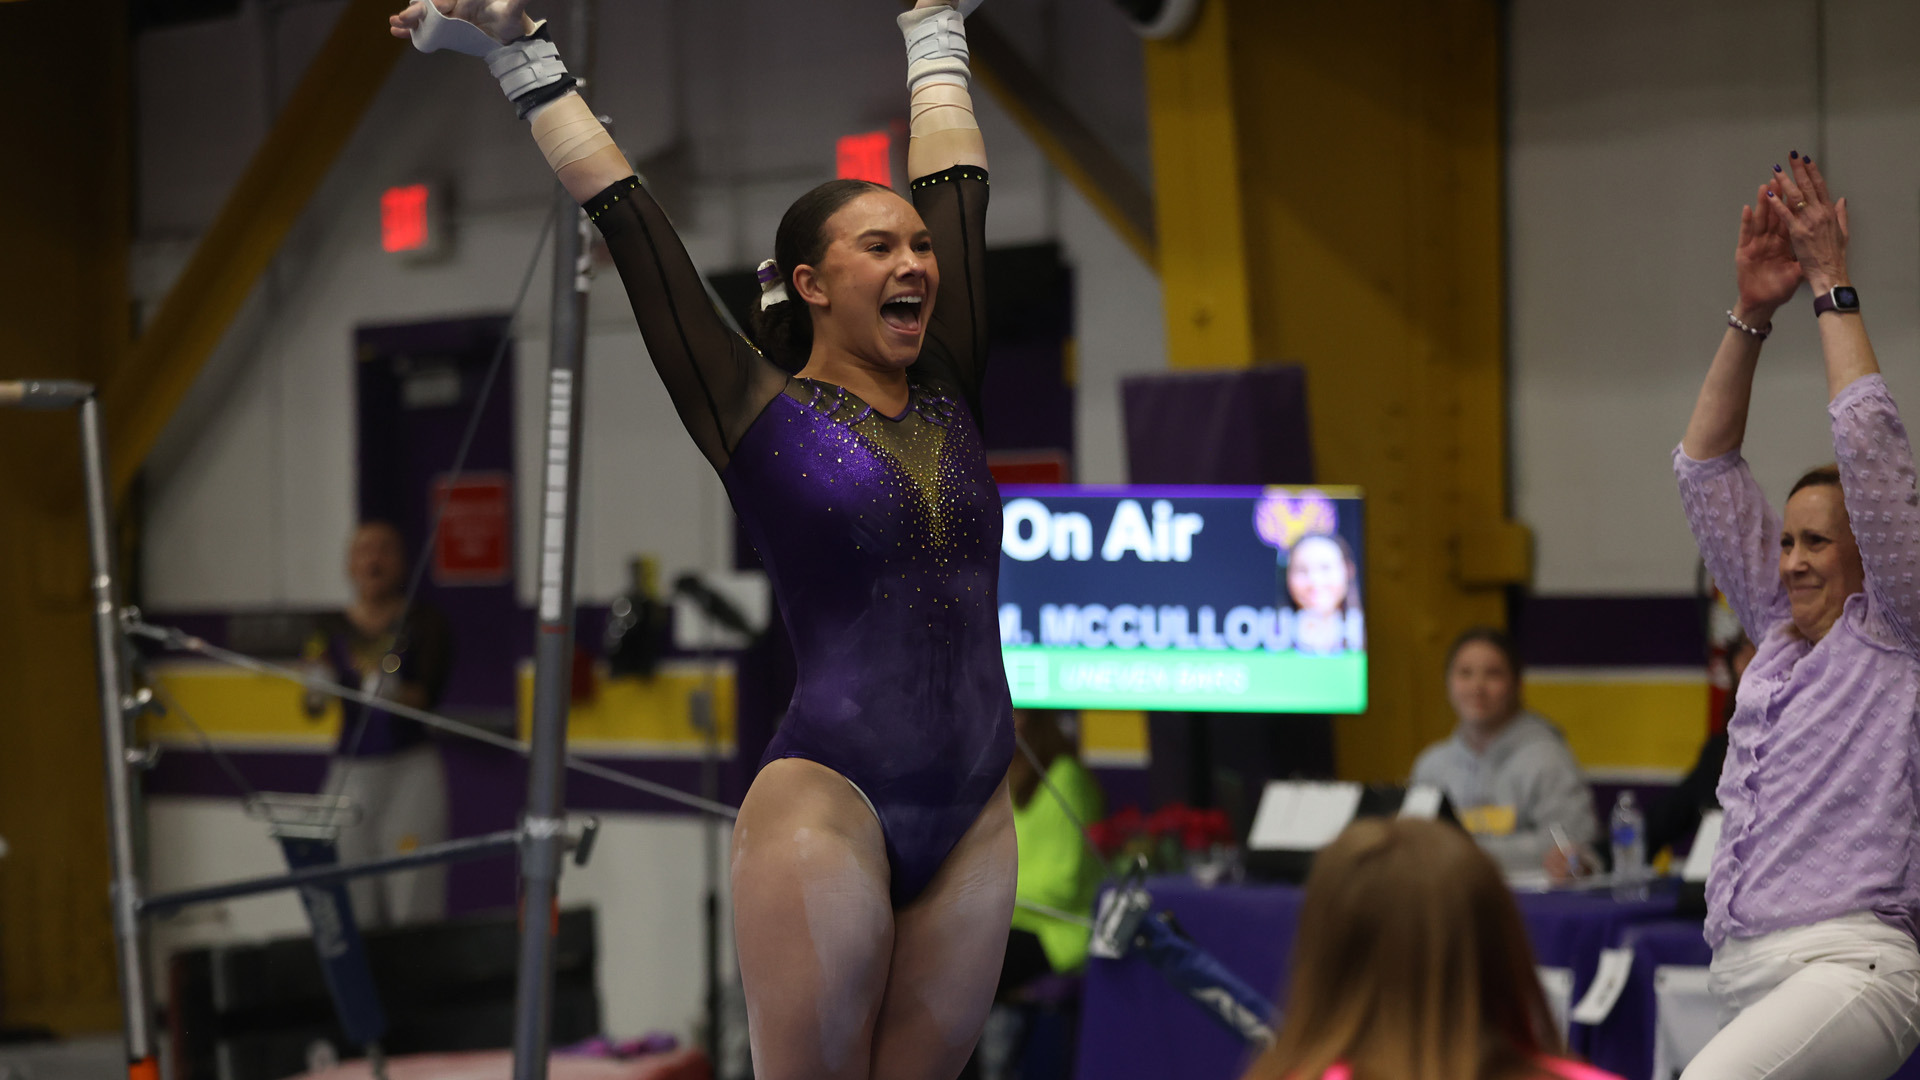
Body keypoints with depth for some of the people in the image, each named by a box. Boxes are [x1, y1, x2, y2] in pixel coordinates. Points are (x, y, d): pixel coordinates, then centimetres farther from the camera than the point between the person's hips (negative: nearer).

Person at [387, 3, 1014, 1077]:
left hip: (975, 816, 5)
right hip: (827, 797, -5)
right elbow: (630, 218, 1)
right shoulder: (758, 411, 0)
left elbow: (959, 184, 20)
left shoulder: (949, 397, 11)